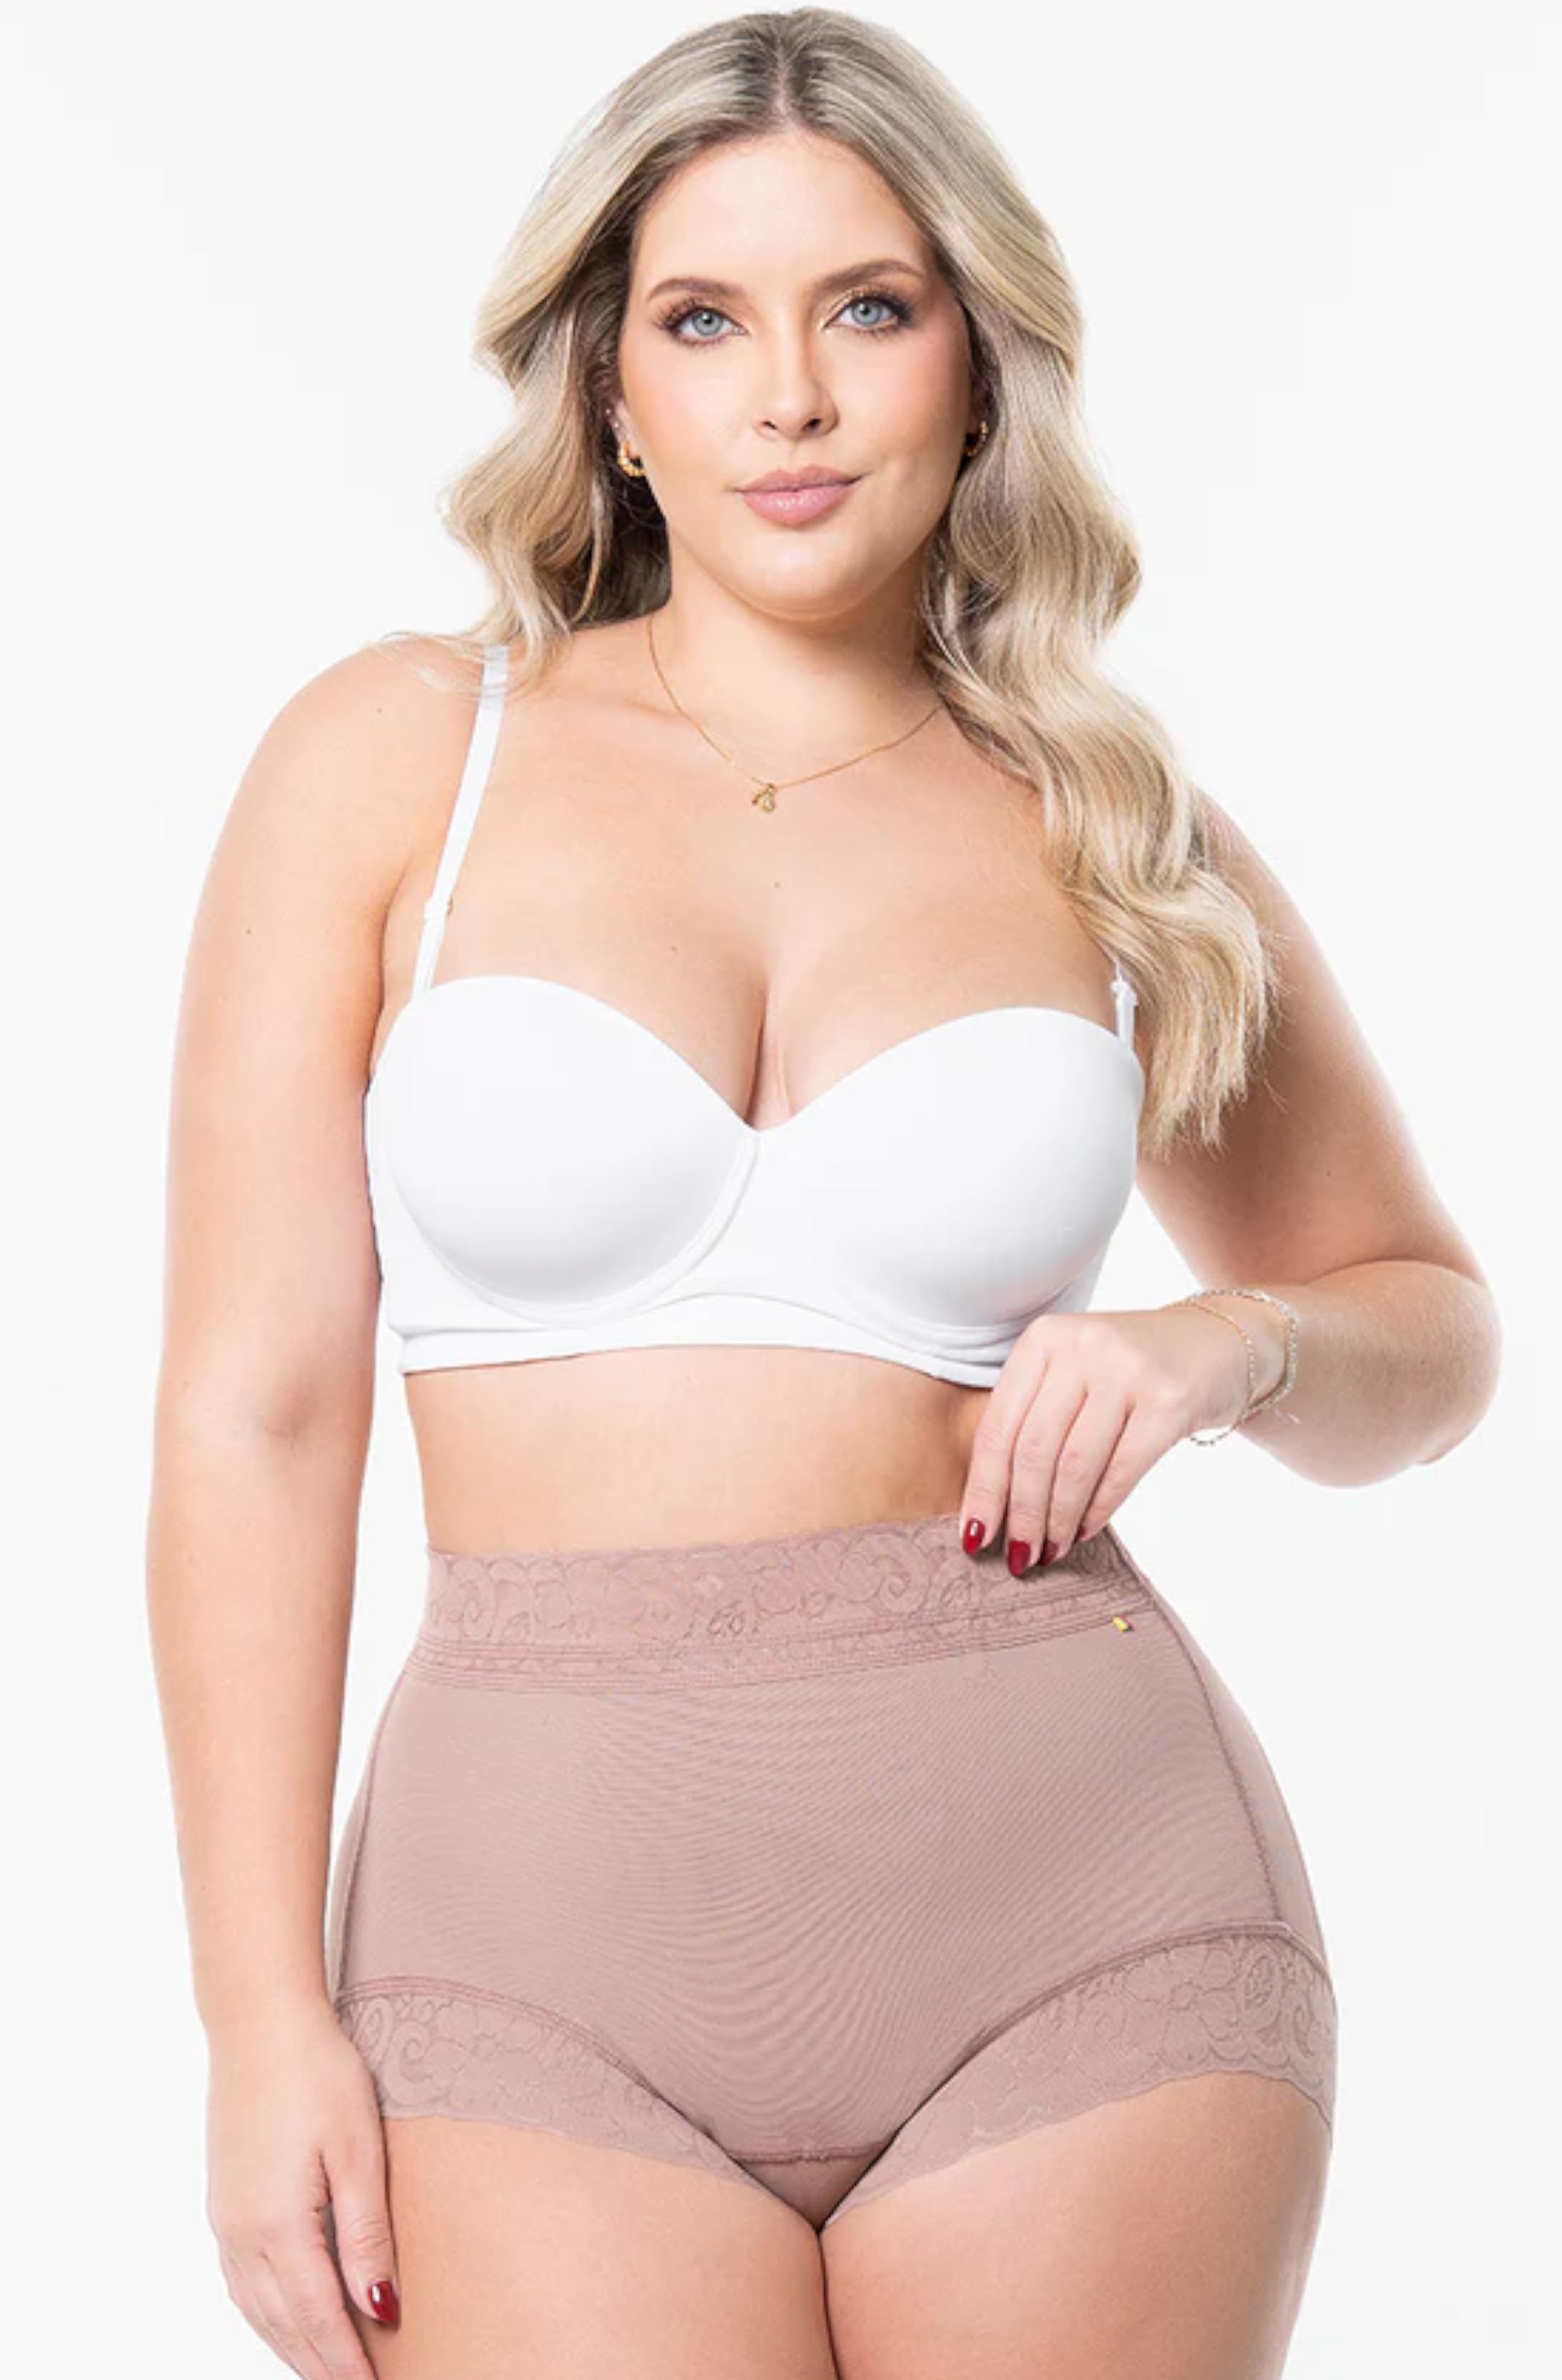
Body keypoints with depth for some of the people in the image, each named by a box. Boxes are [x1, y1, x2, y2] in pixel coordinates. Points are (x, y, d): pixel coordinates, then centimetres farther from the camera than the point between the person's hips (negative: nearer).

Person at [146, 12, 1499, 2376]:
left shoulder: (1116, 833, 7)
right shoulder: (397, 756, 3)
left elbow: (1429, 1320, 20)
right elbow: (255, 1407, 0)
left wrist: (1228, 1343, -3)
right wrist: (264, 2018, -5)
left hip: (1079, 1908, 2)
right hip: (549, 1914, -1)